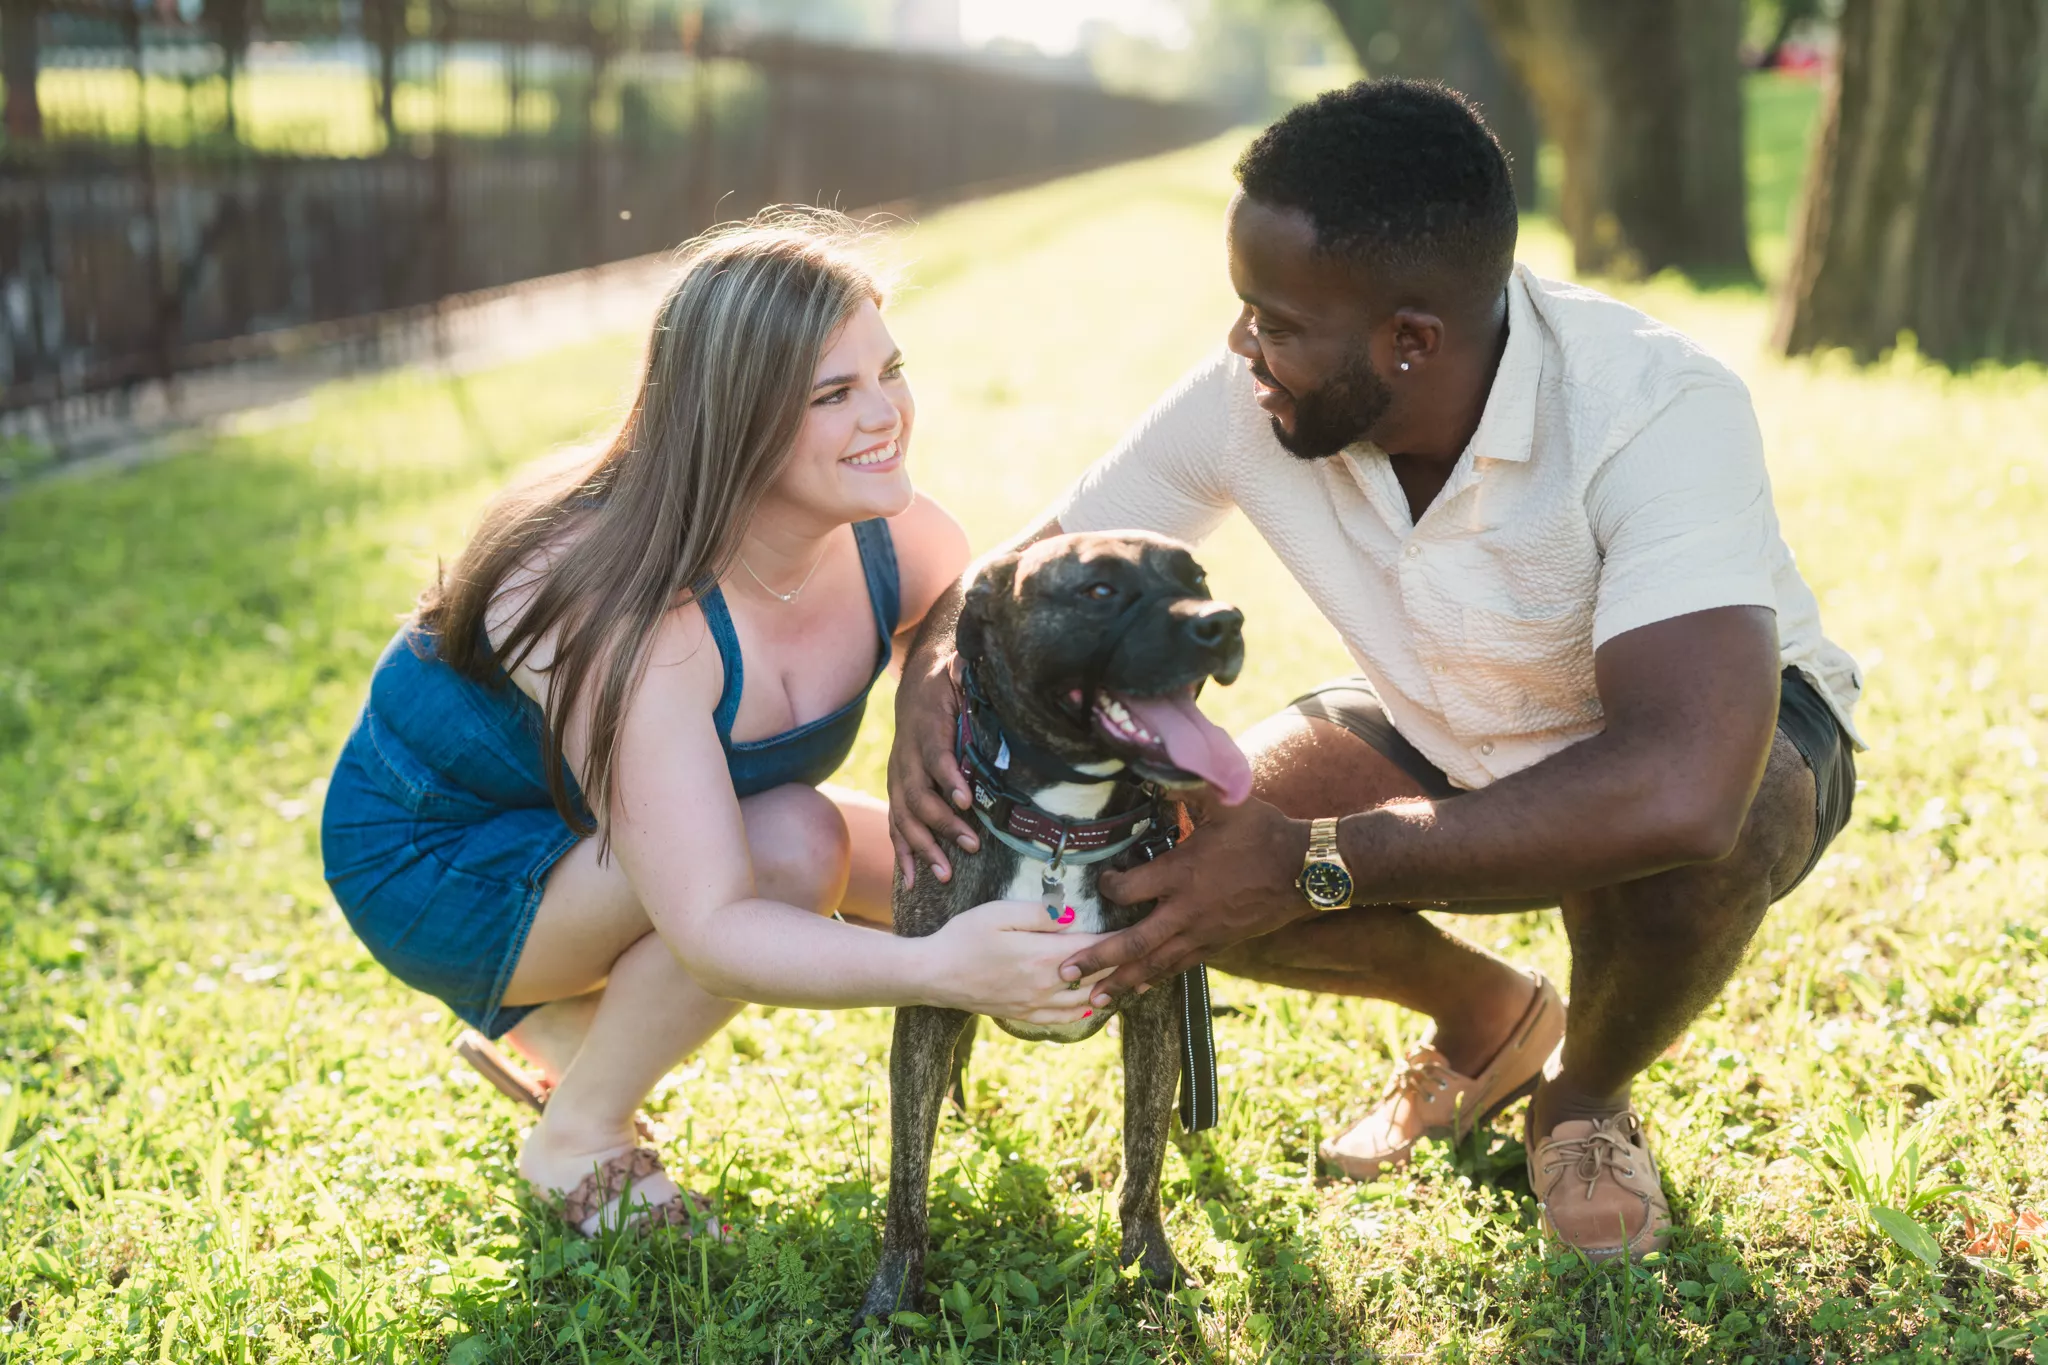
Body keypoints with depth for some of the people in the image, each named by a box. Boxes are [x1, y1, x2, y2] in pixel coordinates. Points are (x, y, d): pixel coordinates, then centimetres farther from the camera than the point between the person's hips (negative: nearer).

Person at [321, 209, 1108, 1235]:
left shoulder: (906, 549, -16)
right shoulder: (627, 621, -37)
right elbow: (711, 930, -41)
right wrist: (935, 969, -55)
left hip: (592, 831, 8)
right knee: (792, 845, -30)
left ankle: (558, 1023, 11)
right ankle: (577, 1142, -6)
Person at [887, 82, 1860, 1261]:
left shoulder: (1658, 412, -38)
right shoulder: (1242, 402, -23)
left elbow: (1677, 791, -51)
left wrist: (1312, 864, -46)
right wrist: (935, 688, -34)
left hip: (1726, 726, -4)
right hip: (1445, 733, 4)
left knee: (1679, 847, -39)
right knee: (1178, 868, -19)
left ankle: (1586, 1096, 0)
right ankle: (1487, 1020, 12)